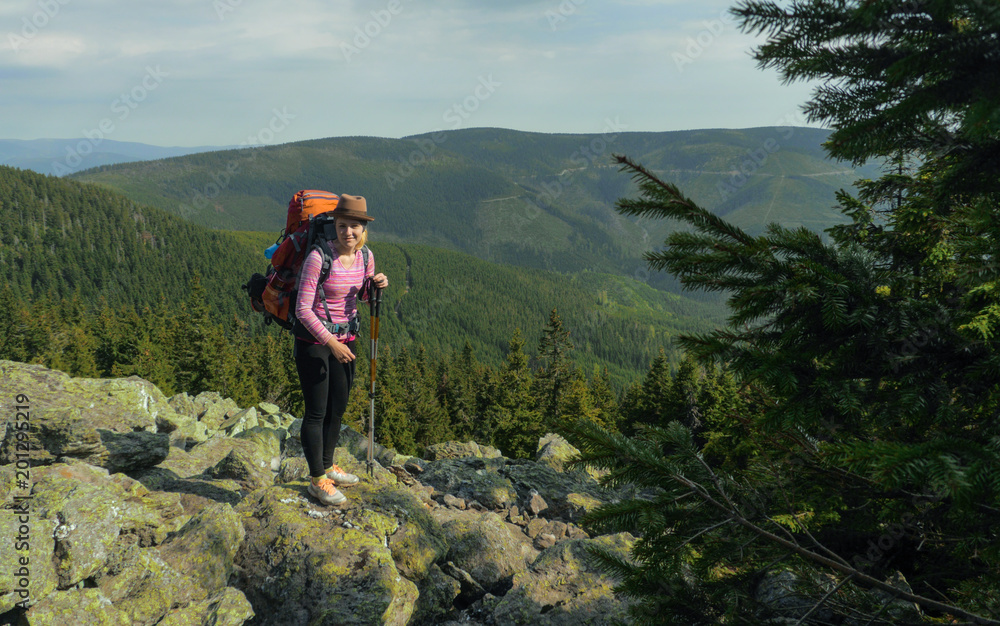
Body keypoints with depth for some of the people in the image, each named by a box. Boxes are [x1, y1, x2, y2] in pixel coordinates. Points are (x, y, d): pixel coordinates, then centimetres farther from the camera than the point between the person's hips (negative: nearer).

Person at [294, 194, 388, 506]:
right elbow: (302, 309, -20)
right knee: (317, 412, 1)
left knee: (338, 408, 17)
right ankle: (317, 480, 14)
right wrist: (331, 343, -24)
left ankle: (328, 467, 35)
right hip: (313, 340, -6)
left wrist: (378, 285, -8)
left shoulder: (365, 256, -1)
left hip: (345, 338, 7)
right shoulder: (318, 257, -20)